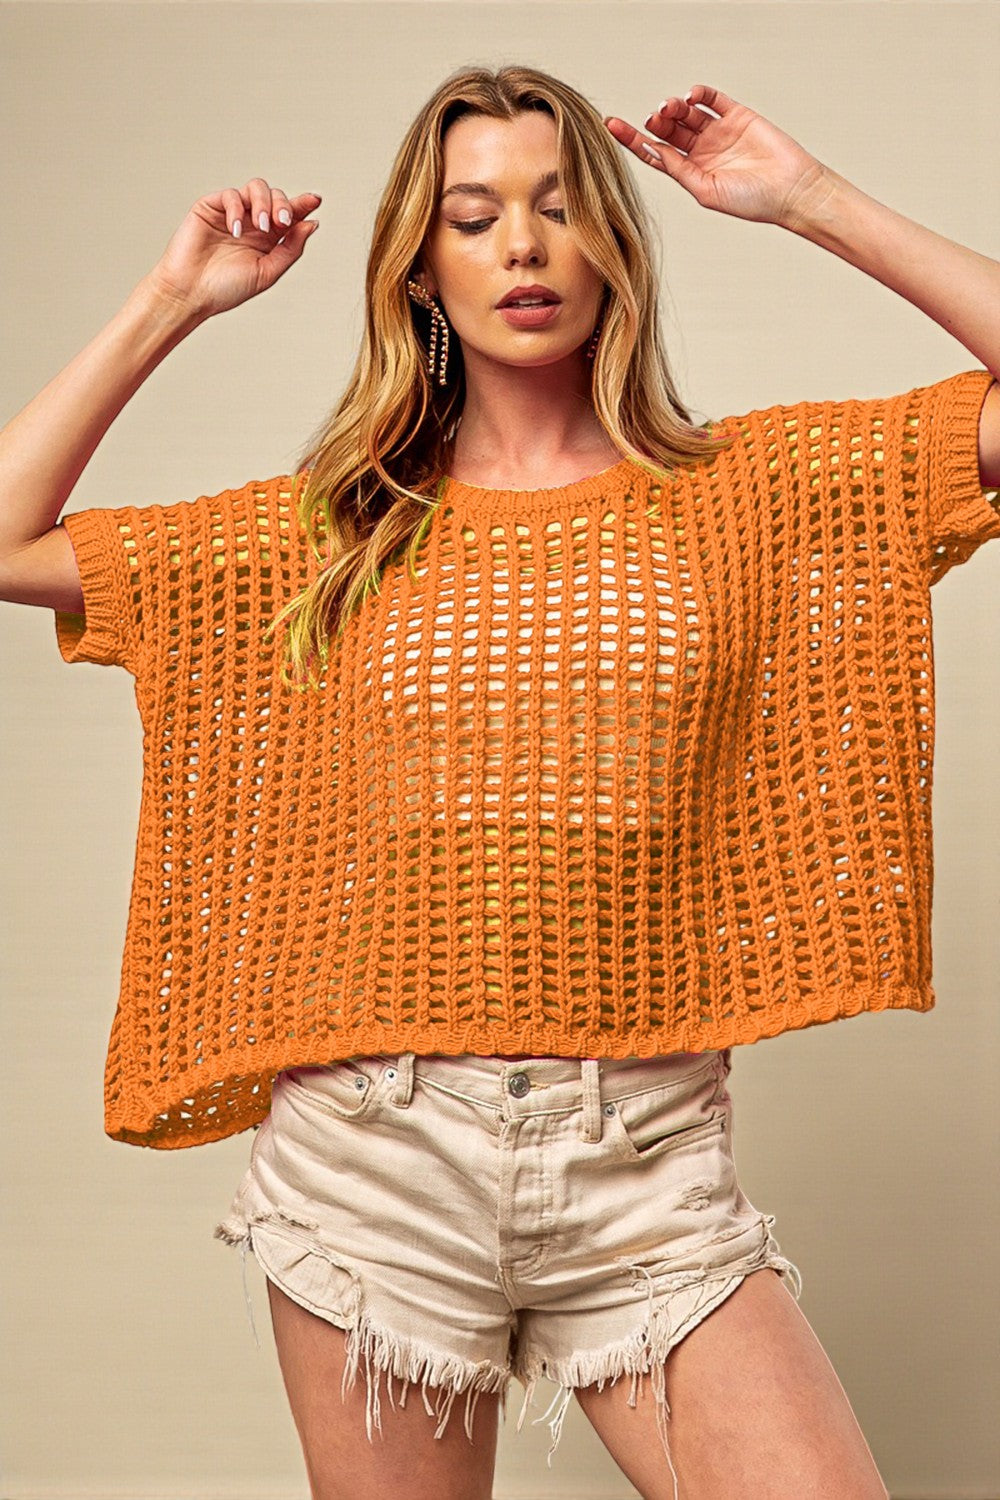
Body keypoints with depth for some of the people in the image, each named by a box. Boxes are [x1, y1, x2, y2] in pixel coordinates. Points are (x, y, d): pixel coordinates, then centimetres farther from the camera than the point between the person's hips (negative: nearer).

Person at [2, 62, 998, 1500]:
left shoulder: (748, 487, 5)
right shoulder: (333, 530, 7)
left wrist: (814, 203, -1)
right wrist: (170, 301, 7)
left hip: (651, 1163, 0)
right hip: (373, 1157, 1)